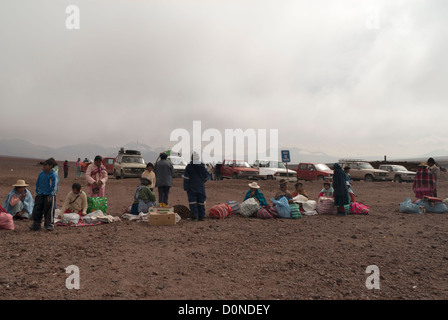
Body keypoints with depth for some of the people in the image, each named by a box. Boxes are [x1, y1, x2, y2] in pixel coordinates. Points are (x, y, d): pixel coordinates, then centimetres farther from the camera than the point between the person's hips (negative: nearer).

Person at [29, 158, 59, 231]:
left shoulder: (54, 175, -11)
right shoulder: (41, 174, 8)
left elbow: (54, 186, -12)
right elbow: (37, 184, 18)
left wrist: (51, 196, -14)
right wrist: (37, 193, 13)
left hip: (49, 196, -6)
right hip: (40, 195, 6)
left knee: (49, 211, 0)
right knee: (36, 210, 5)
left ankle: (49, 225, 13)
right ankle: (36, 225, 16)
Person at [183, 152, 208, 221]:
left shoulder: (189, 166, -6)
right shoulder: (202, 166, 3)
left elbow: (186, 178, -7)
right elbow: (206, 176, 11)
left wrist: (186, 188, -3)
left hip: (192, 187, -3)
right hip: (201, 187, 3)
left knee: (192, 202, 0)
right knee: (201, 202, 7)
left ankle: (194, 216, -6)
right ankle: (201, 216, 7)